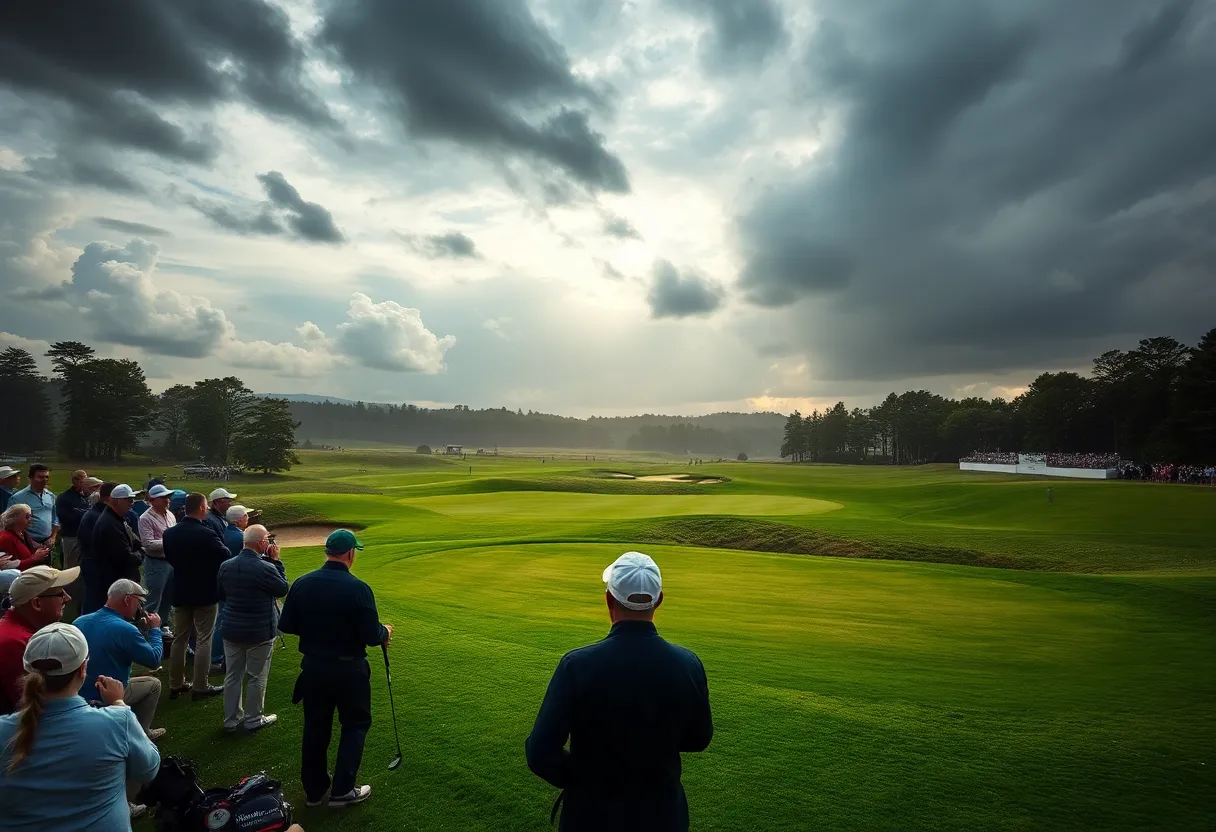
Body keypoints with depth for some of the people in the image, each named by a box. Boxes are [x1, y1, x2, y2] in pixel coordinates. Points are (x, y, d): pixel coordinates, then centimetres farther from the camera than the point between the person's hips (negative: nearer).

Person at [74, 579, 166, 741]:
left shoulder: (80, 621, -3)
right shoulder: (125, 629, -25)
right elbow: (154, 660, -15)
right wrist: (155, 629, -3)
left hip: (79, 693, 7)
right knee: (154, 684, 16)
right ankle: (141, 733, 26)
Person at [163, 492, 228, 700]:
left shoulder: (170, 533, -2)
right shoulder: (206, 534, -22)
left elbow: (169, 558, 11)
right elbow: (225, 555, -10)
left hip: (180, 592, 6)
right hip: (204, 593, -6)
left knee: (179, 639, 15)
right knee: (203, 640, 2)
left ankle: (176, 685, 23)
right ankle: (200, 687, 7)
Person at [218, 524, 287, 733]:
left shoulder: (226, 566, -4)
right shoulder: (265, 568, -24)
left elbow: (221, 596, 9)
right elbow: (283, 589, -7)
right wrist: (275, 561, -6)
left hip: (232, 630, 6)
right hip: (260, 633, -5)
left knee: (233, 676, 17)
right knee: (257, 677, 10)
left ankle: (231, 719, 29)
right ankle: (253, 720, 22)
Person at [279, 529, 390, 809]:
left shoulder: (302, 583, -7)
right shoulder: (358, 588, -21)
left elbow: (285, 625, 1)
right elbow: (372, 636, -19)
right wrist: (385, 631, 3)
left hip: (313, 667, 5)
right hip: (349, 669, -4)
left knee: (315, 727, 19)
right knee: (355, 724, 15)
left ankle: (314, 790, 32)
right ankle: (342, 791, 17)